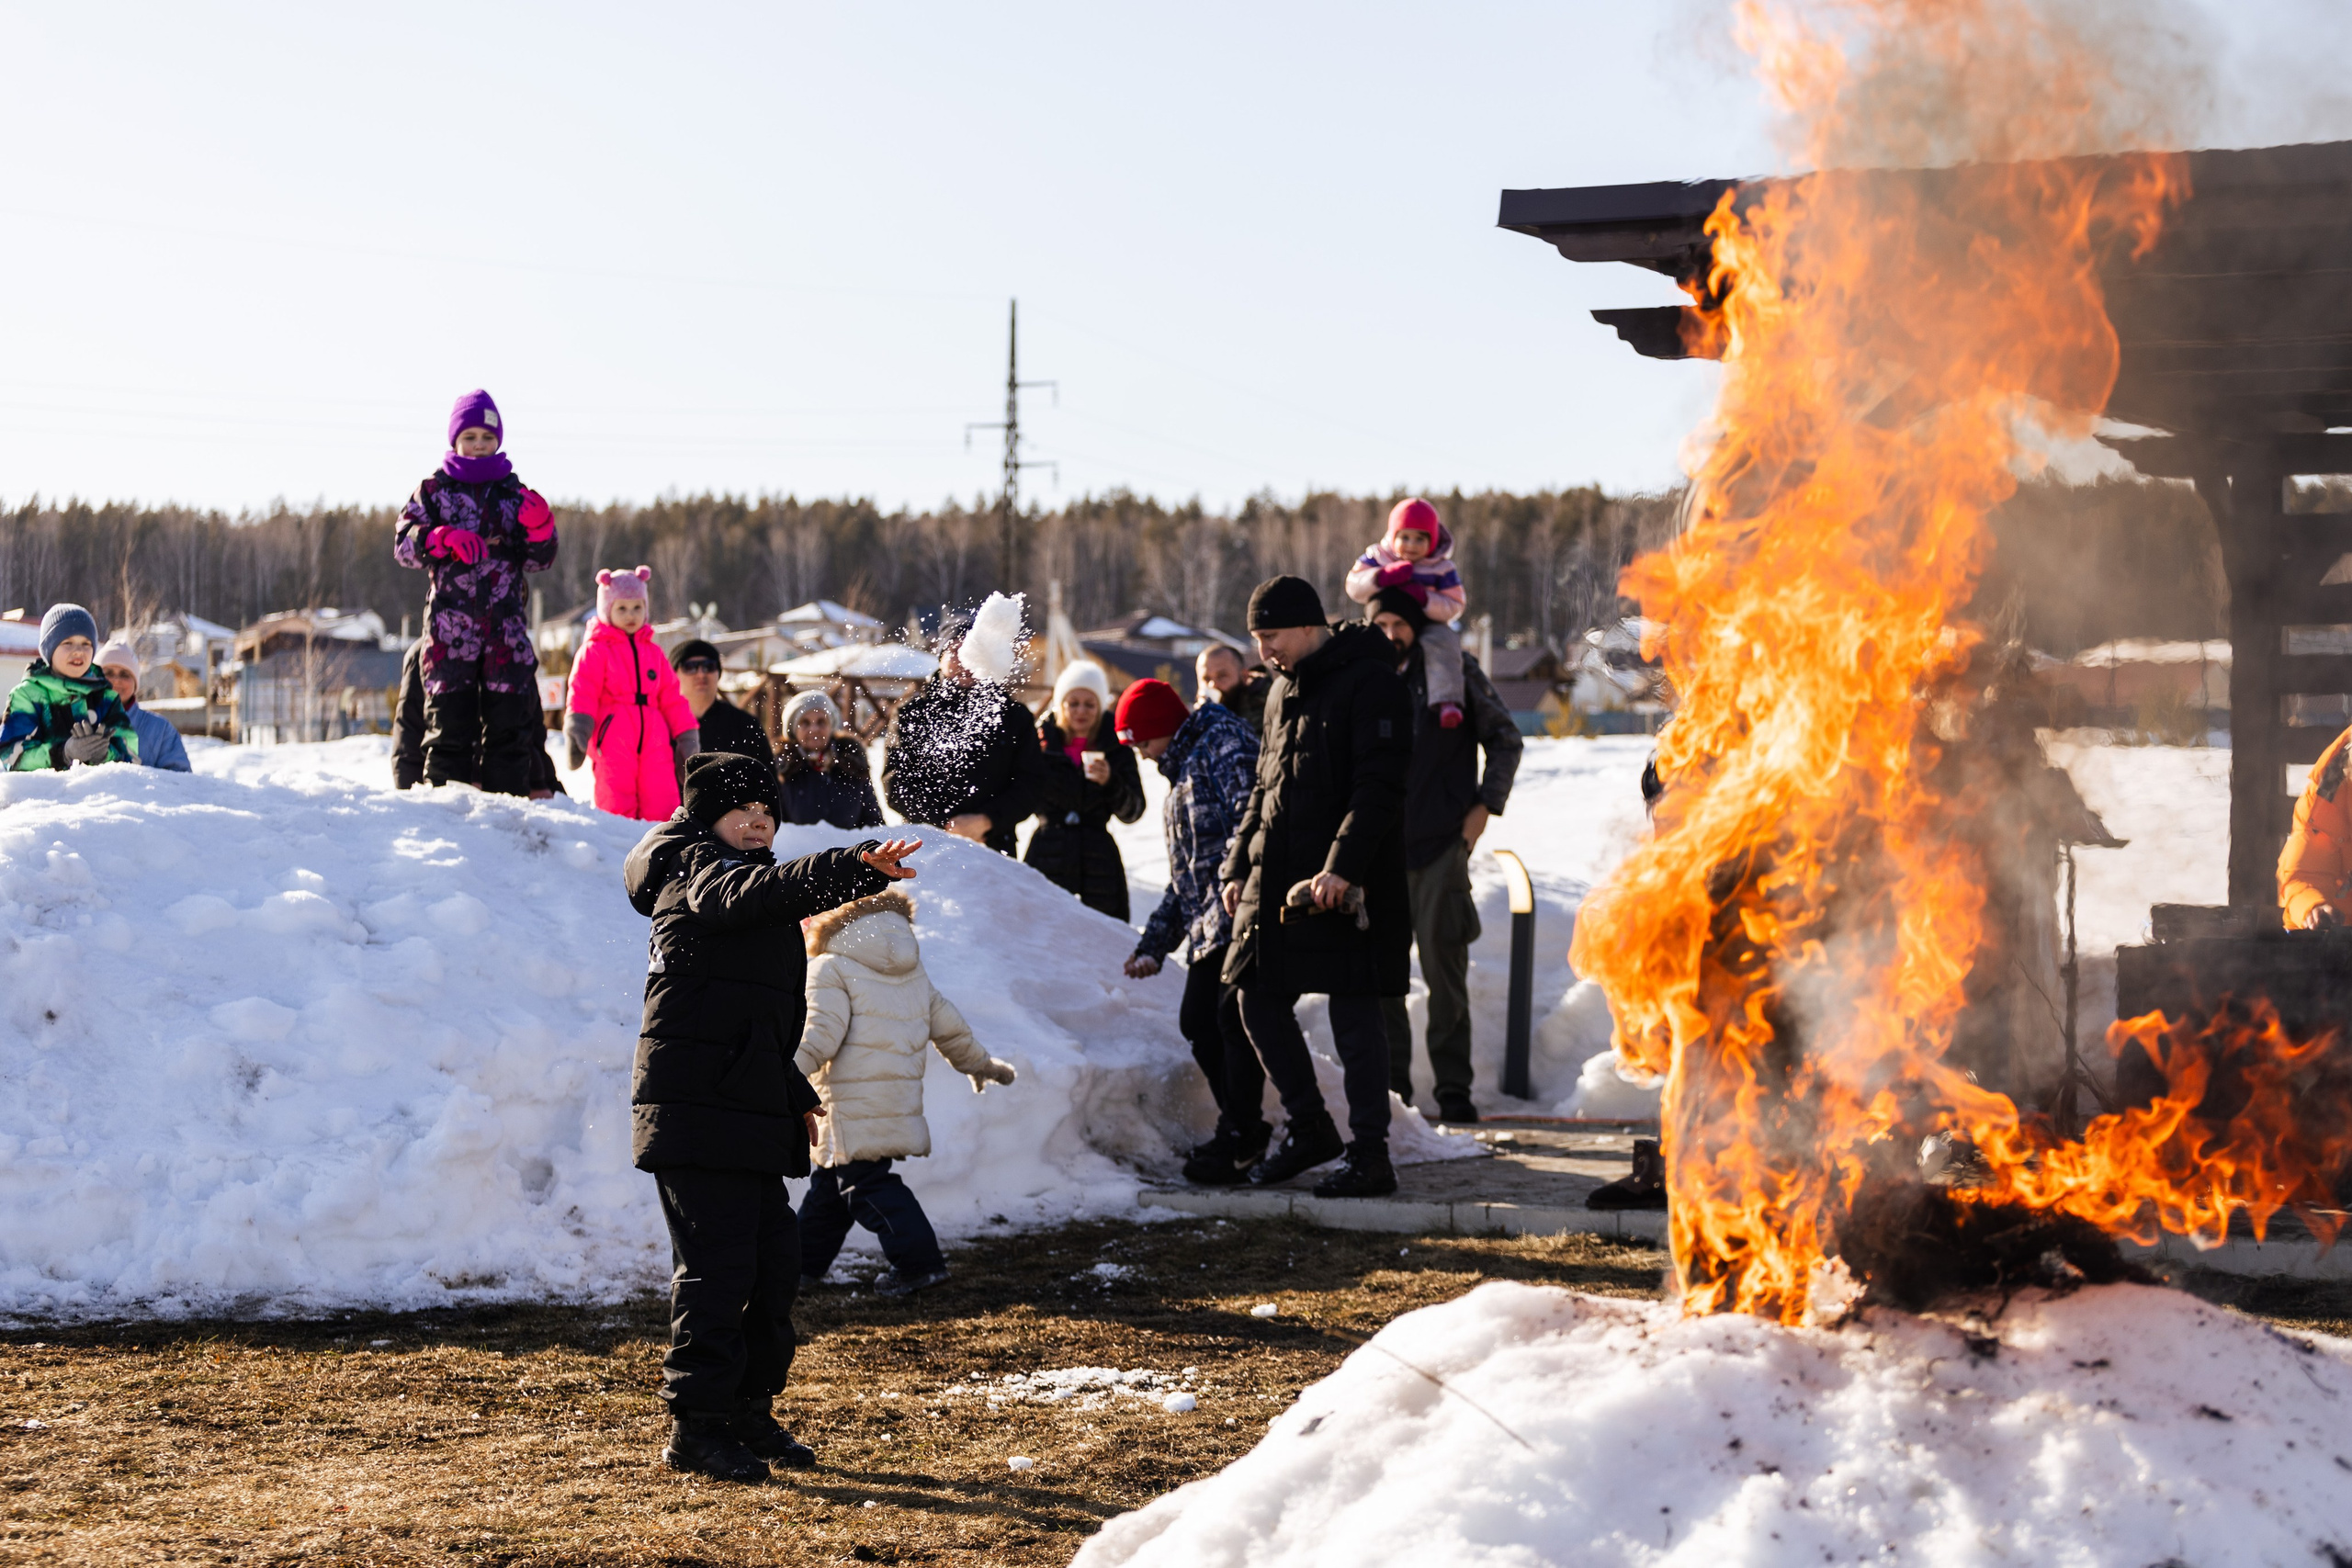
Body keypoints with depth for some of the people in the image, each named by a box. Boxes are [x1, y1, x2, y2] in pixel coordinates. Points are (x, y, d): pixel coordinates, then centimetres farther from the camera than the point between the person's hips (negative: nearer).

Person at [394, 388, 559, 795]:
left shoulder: (515, 493, 14)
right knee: (451, 717, -4)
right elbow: (403, 544, 0)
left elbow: (539, 561, 11)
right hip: (450, 623, -2)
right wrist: (445, 538, -17)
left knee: (510, 719, 0)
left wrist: (540, 528, -10)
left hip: (506, 625, 2)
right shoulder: (434, 490, 9)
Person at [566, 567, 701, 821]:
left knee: (663, 809, -6)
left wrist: (686, 736, 17)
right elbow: (582, 693, -4)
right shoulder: (595, 651, 7)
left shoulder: (653, 652, 22)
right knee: (617, 809, -8)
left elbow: (672, 698, 23)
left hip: (654, 742, 4)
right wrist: (577, 731, -19)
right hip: (613, 742, -4)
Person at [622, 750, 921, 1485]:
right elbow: (753, 894, -32)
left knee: (774, 1261, 11)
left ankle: (747, 1413, 23)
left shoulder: (747, 879, 23)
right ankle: (695, 1426, -5)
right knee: (716, 1262, -10)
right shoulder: (697, 872, -6)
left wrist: (795, 1094, 28)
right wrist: (857, 868, -44)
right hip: (695, 1106, -10)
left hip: (751, 1113, 10)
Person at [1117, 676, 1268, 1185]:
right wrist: (1154, 944, 24)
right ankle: (1245, 1129, 18)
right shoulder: (1182, 771, 28)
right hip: (1207, 924, 10)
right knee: (1198, 1021, 9)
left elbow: (1248, 810, -21)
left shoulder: (1224, 742, -3)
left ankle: (1239, 1140, -9)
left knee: (1235, 1018, -12)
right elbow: (1182, 877, 29)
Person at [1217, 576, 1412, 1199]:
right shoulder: (1284, 691, 17)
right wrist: (1239, 865, 15)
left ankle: (1370, 1155, 1)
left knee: (1353, 1013, -4)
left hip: (1347, 884, -8)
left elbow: (1379, 787, -17)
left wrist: (1342, 867, -25)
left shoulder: (1367, 682, -10)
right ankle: (1309, 1127, 23)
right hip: (1278, 879, 8)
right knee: (1259, 1002, 8)